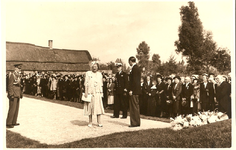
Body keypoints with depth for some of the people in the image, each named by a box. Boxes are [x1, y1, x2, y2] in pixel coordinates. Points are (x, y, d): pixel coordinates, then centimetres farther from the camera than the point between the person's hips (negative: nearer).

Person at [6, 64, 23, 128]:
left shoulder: (18, 76, 16)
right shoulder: (12, 75, -11)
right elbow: (10, 86, -15)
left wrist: (21, 94, 18)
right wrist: (11, 95, -19)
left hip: (17, 95, 9)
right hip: (13, 95, -9)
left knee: (16, 109, 11)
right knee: (12, 109, -8)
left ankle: (14, 122, 19)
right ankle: (8, 123, -2)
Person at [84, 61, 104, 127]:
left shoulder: (100, 74, 12)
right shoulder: (88, 73, 3)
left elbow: (101, 84, 13)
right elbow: (86, 83, -1)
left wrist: (101, 92, 6)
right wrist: (86, 92, -8)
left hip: (97, 93, 2)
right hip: (90, 93, -2)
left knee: (98, 106, -3)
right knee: (90, 107, 1)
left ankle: (99, 122, 0)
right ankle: (90, 122, 10)